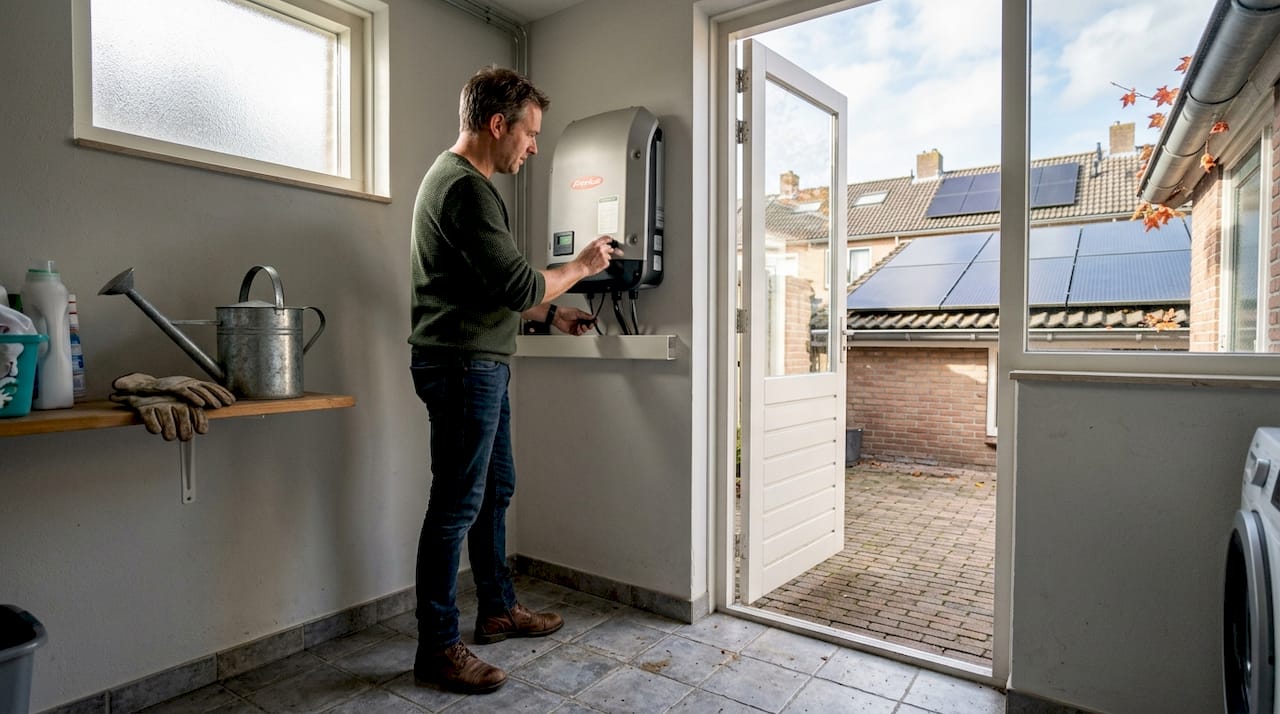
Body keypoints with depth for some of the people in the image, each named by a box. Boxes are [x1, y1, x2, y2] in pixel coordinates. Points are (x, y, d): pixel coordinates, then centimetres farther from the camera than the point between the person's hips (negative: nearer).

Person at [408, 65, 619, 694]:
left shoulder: (458, 179, 18)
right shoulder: (464, 186, -16)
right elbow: (519, 285, -20)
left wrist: (553, 314, 19)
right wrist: (581, 265, -4)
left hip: (480, 365, 11)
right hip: (462, 365, -11)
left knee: (494, 490, 17)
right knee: (456, 506, -2)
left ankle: (498, 609, 33)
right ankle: (438, 650, 13)